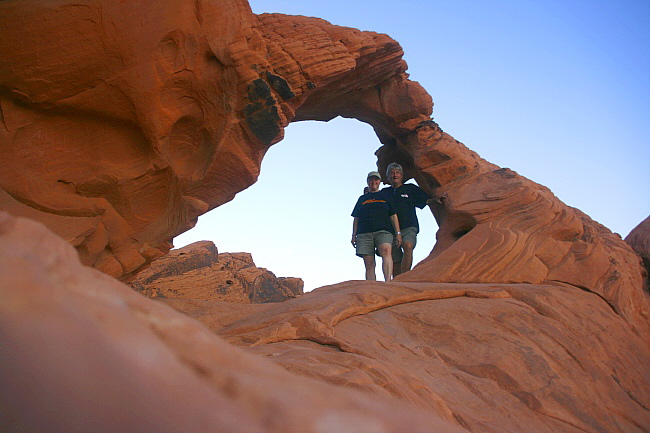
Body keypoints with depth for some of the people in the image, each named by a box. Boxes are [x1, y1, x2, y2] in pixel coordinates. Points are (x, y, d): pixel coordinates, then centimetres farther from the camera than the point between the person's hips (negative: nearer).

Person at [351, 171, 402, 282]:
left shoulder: (386, 197, 21)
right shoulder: (362, 199, 24)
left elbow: (393, 216, 15)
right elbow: (356, 219, 21)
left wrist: (398, 233, 4)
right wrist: (354, 236, 10)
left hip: (383, 232, -2)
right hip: (364, 234, 2)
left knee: (386, 252, -31)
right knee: (369, 264, -6)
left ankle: (388, 282, -46)